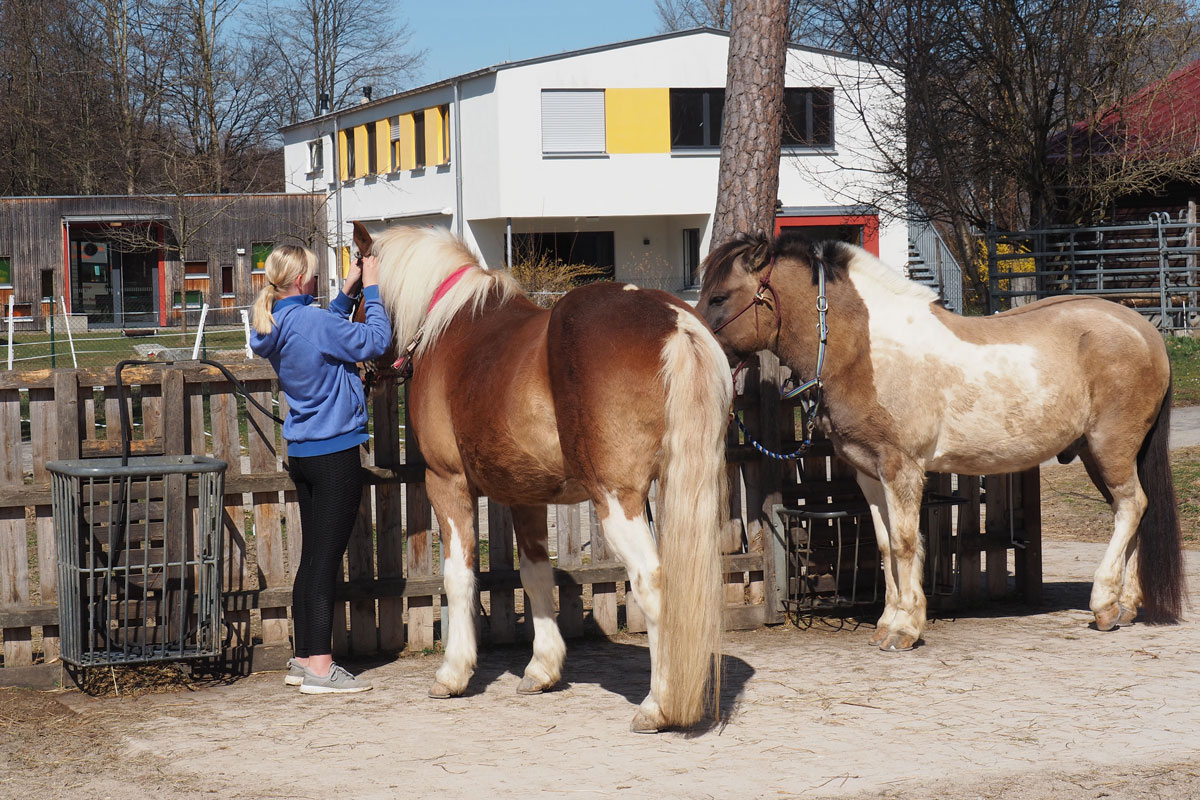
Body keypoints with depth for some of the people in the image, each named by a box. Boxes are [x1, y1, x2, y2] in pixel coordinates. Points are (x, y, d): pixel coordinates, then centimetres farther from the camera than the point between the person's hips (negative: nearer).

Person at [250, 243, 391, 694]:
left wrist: (348, 292, 19)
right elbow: (375, 340, -11)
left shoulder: (276, 327, 8)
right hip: (335, 453, -9)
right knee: (326, 559, -5)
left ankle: (305, 658, 20)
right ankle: (319, 668, -3)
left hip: (301, 451, 9)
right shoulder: (312, 321, -18)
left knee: (313, 557, 15)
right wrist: (371, 289, -1)